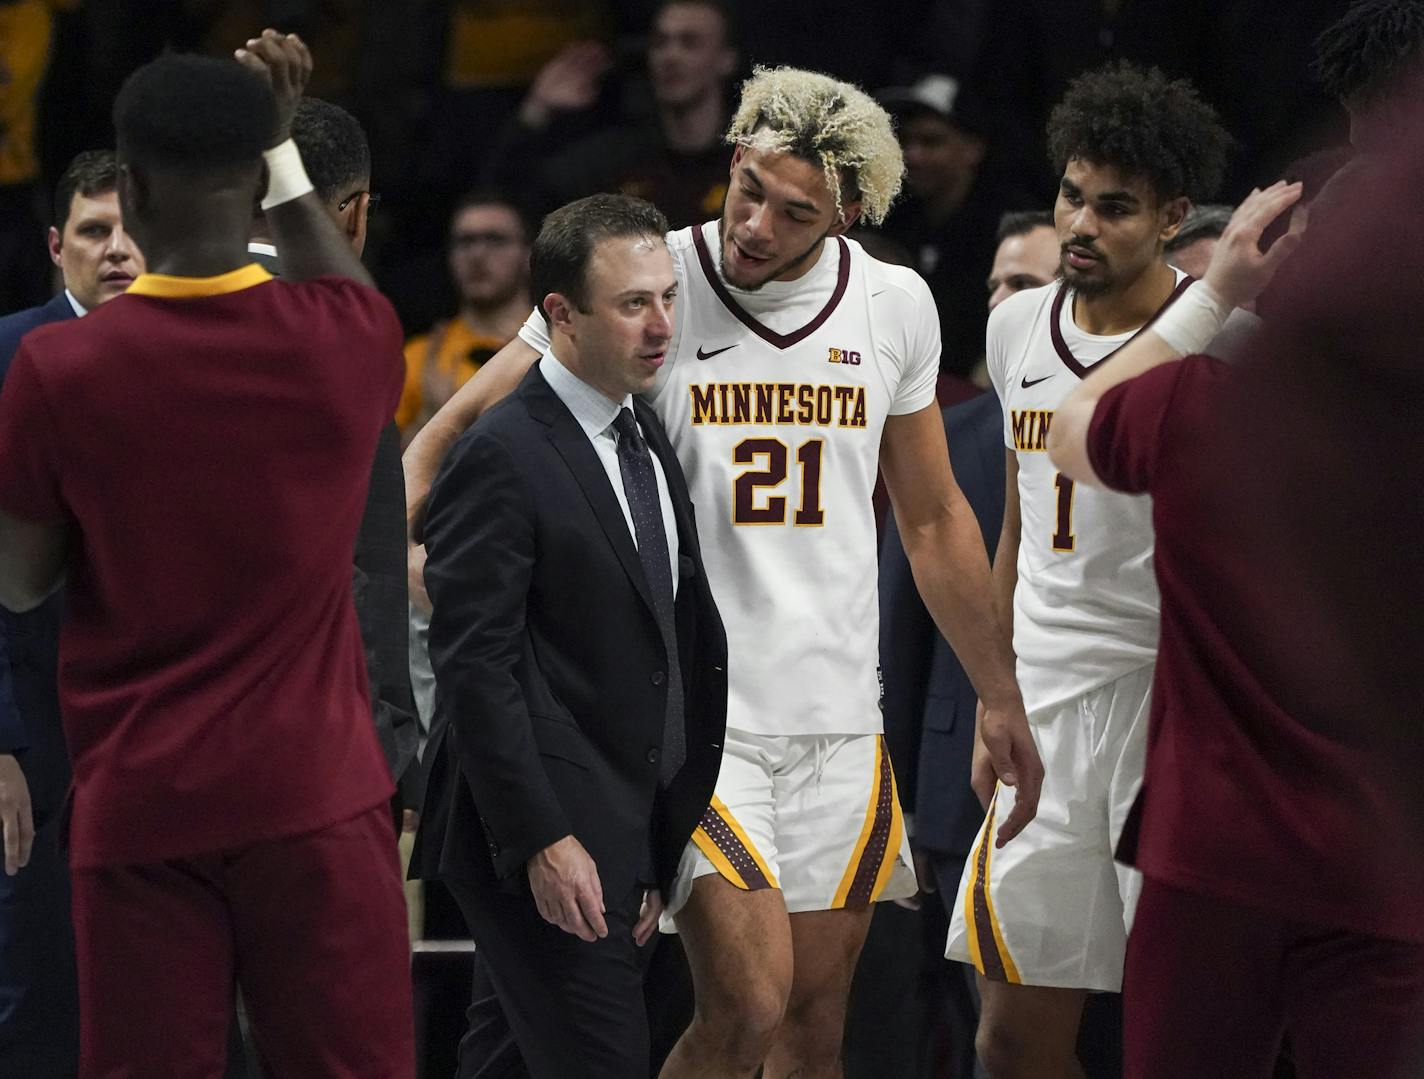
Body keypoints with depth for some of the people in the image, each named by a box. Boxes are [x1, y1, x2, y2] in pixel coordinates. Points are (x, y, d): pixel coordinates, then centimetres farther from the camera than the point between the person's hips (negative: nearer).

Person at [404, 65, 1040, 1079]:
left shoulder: (894, 305, 5)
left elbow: (934, 519, 18)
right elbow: (461, 429, -3)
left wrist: (999, 697, 18)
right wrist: (398, 546, -21)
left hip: (839, 719, 4)